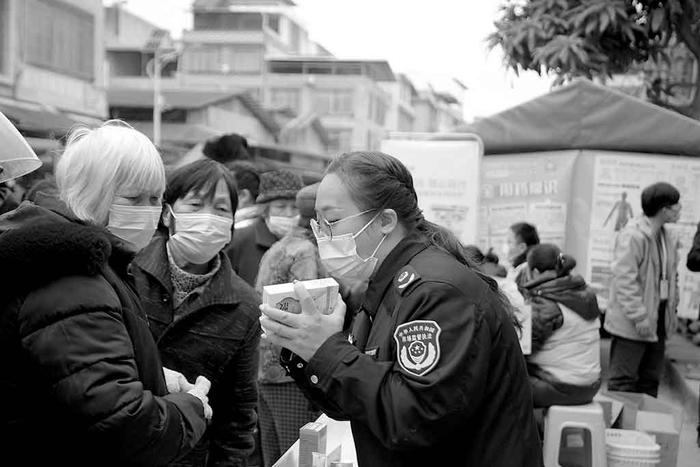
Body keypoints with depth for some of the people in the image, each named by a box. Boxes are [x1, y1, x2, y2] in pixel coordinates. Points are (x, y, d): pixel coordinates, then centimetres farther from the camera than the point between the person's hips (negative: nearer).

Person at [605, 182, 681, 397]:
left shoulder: (668, 238, 10)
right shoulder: (632, 236, -18)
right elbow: (625, 280, -21)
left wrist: (671, 308, 14)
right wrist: (639, 317, -22)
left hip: (659, 322, 9)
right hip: (631, 325, -9)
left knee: (650, 381, 16)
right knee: (623, 381, -1)